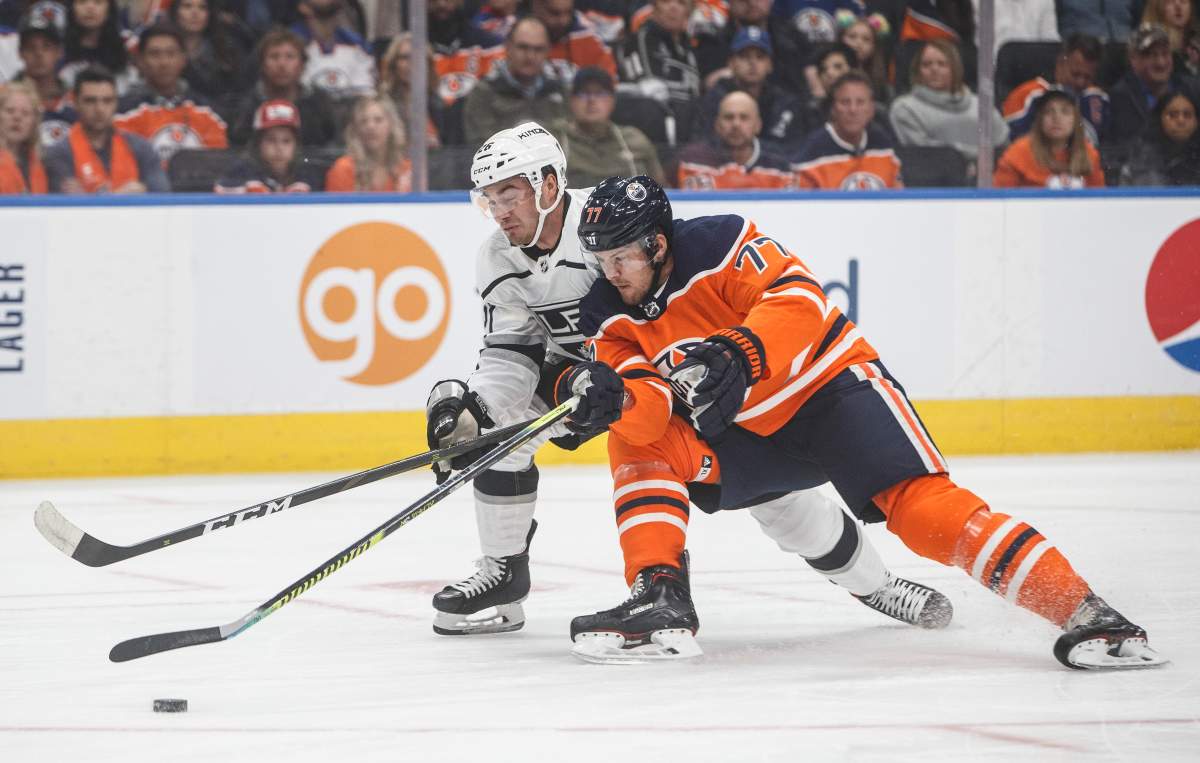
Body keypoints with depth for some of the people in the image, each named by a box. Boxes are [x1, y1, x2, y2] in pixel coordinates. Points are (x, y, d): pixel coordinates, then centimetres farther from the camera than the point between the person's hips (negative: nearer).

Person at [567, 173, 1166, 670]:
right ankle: (660, 596, -15)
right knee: (637, 442, -12)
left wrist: (738, 355, -47)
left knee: (920, 504, -25)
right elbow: (653, 408, -16)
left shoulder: (719, 244, -19)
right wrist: (611, 399, -39)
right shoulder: (609, 319, -5)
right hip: (746, 433, 6)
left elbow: (797, 301, -31)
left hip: (831, 387, -6)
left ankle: (1084, 612, -31)